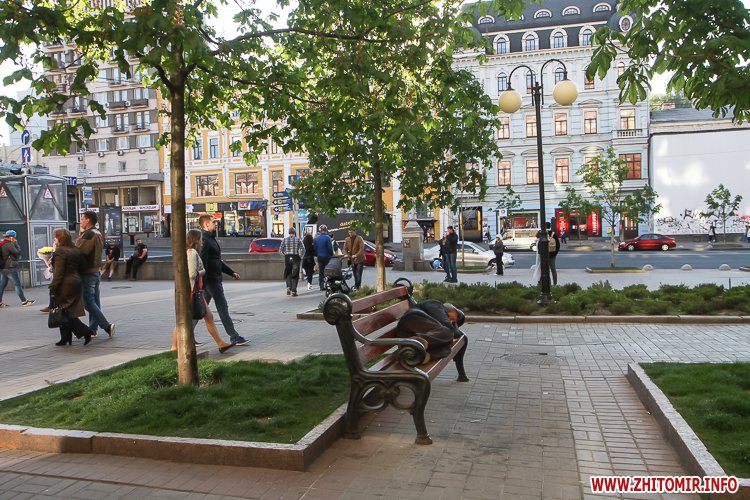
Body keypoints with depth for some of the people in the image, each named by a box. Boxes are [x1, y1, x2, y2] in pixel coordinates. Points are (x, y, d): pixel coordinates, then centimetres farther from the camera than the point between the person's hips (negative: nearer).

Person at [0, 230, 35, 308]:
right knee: (17, 284, -5)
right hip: (10, 268, -10)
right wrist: (16, 244, -7)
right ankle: (24, 301, -3)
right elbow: (18, 252, -18)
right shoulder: (9, 244, -15)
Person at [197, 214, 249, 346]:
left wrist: (231, 273, 26)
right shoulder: (205, 240, -15)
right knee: (223, 308, -5)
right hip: (211, 280, -10)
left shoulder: (210, 239, 19)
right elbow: (202, 262, -22)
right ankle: (234, 337, 1)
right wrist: (203, 283, -26)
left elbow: (217, 261, 26)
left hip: (214, 279, 10)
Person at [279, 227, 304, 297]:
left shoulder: (285, 239, 2)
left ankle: (289, 287, -3)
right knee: (295, 275, 5)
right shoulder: (298, 240, -2)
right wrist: (300, 257, 2)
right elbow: (302, 249, -12)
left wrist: (285, 254, 12)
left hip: (287, 258, 1)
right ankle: (293, 291, 1)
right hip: (296, 258, -1)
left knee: (288, 274, 16)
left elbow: (280, 250, -2)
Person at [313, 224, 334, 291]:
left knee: (320, 272, 8)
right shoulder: (327, 237, -12)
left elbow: (314, 249, 10)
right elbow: (330, 248, -14)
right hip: (327, 257, -5)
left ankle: (321, 286, 8)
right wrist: (332, 255, 0)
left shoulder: (316, 238, 6)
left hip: (319, 257, 5)